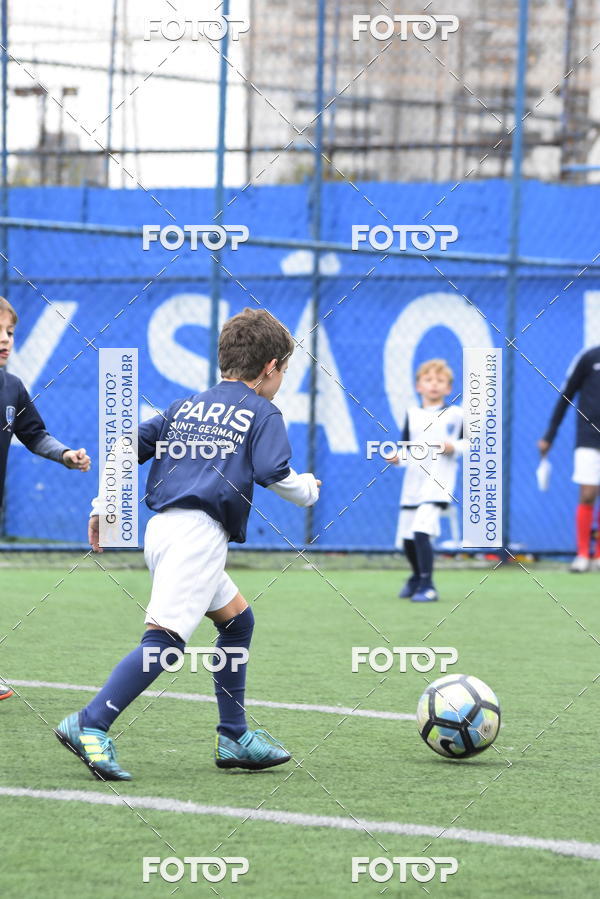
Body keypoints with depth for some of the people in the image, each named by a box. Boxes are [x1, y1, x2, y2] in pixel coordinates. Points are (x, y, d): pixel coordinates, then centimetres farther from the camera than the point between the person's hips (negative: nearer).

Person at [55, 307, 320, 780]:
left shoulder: (188, 406, 23)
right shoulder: (262, 413, 3)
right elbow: (275, 474, -8)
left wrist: (103, 508, 22)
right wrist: (310, 489, 12)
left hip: (164, 527, 9)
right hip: (199, 533, -9)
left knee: (238, 618, 21)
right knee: (164, 639, -17)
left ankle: (235, 737, 21)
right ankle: (91, 725, -30)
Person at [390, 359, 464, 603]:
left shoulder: (455, 414, -1)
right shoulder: (412, 415, 9)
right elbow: (407, 446, 13)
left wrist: (454, 447, -15)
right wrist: (398, 456, -7)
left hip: (437, 483, -5)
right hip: (413, 482, 5)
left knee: (421, 531, -23)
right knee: (407, 538, 12)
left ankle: (427, 586, -16)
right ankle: (417, 578, 40)